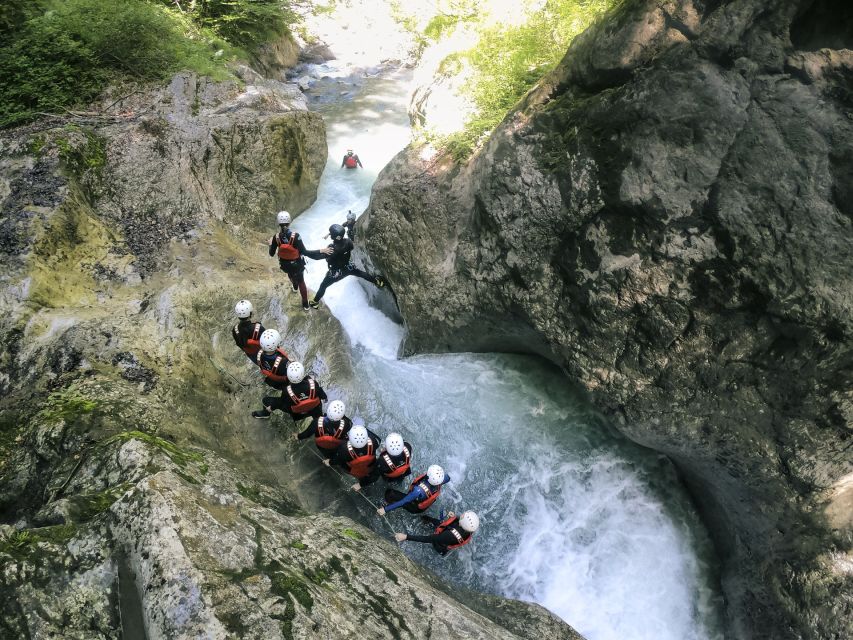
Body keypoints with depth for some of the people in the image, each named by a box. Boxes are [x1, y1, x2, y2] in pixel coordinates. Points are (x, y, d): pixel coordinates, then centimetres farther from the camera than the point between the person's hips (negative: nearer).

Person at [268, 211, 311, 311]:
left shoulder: (276, 237, -20)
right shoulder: (295, 236, -28)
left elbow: (271, 254, -9)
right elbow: (303, 251, -21)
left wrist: (271, 244, 9)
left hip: (284, 264, 3)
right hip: (297, 263, -3)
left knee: (291, 273, 37)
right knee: (301, 281, 17)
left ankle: (295, 286, 66)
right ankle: (305, 304, 25)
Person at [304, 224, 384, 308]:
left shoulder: (332, 249, -38)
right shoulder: (348, 242, -24)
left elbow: (317, 256, -40)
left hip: (336, 272, -4)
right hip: (348, 267, 4)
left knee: (323, 286, 15)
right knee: (361, 273, 30)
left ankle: (315, 302, 29)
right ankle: (377, 281, 44)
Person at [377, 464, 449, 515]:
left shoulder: (419, 490, -46)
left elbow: (403, 502, -36)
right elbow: (448, 478, -5)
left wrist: (385, 509, -28)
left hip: (415, 508, -5)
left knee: (389, 494, -11)